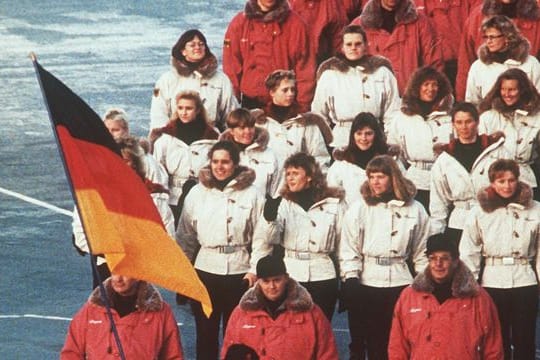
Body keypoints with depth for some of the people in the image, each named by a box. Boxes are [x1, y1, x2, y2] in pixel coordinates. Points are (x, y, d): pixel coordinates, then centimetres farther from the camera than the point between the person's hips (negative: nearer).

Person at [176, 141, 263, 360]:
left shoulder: (251, 194, -2)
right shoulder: (198, 192, 3)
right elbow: (185, 235, 5)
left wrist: (255, 270, -8)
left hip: (239, 271, -2)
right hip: (206, 269, 2)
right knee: (205, 332, 7)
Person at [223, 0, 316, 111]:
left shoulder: (294, 23, -2)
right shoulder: (239, 23, 2)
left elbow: (305, 66, -2)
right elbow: (231, 66, 4)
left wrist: (303, 105, -7)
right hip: (250, 101, 1)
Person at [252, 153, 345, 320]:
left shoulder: (334, 203, 1)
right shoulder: (284, 203, 4)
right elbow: (264, 239, -7)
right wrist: (269, 217, -27)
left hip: (323, 278, -1)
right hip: (290, 277, 1)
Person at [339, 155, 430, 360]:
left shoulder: (414, 210, 4)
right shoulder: (358, 209, 1)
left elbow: (421, 251, 8)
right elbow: (348, 249, -1)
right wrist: (350, 279, -11)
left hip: (401, 284, 1)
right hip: (367, 284, -1)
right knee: (373, 342, 4)